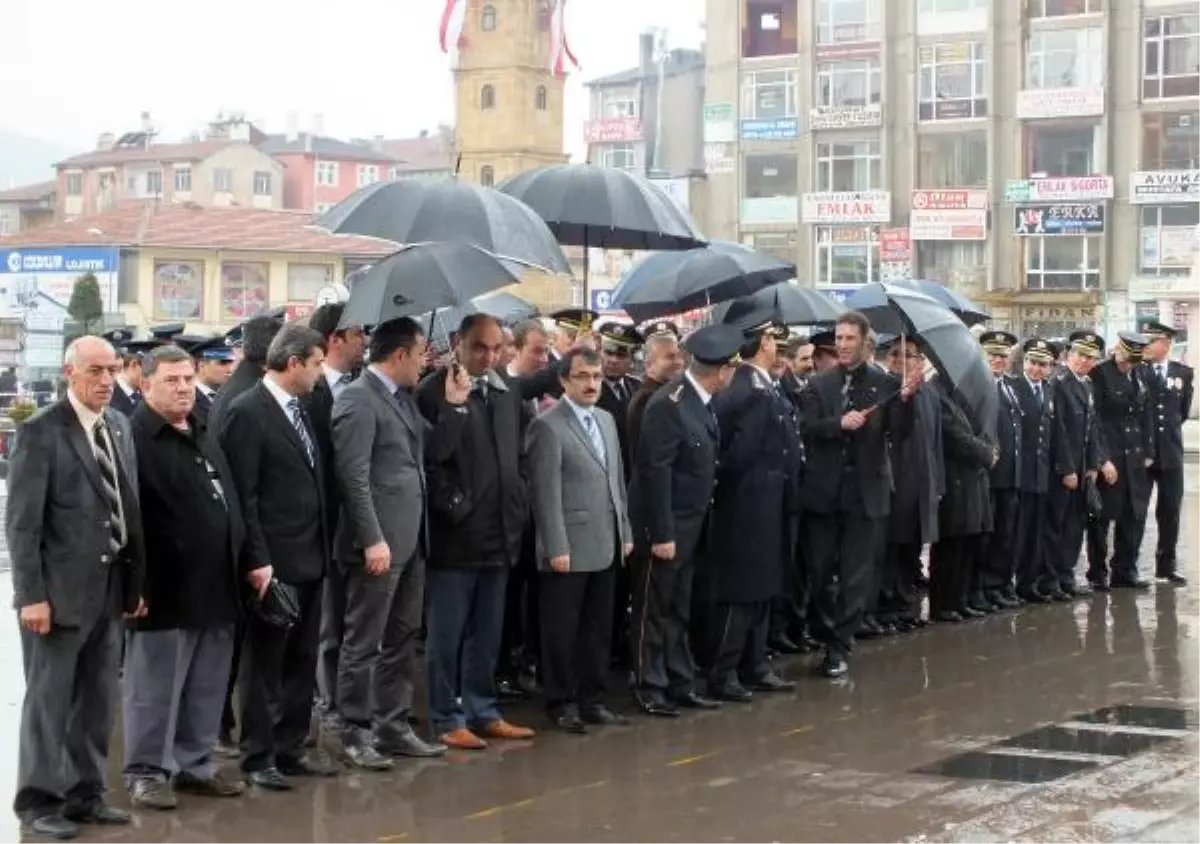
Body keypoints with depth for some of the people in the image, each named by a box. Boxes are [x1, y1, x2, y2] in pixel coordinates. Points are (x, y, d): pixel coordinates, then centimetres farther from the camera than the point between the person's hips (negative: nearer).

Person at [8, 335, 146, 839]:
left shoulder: (119, 427, 10)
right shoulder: (41, 431, -10)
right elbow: (21, 521, -13)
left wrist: (136, 582, 9)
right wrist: (31, 594, -17)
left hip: (109, 588, 7)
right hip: (59, 590, -7)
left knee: (97, 700, 13)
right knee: (48, 699, 2)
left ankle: (85, 794, 23)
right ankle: (39, 802, 12)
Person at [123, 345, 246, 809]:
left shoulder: (203, 435, 17)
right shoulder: (134, 438, -11)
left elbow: (230, 504, 21)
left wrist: (245, 561, 16)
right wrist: (137, 583, -19)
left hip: (214, 585, 8)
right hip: (166, 588, -8)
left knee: (206, 689, 13)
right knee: (155, 688, 3)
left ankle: (195, 765, 24)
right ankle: (147, 772, 13)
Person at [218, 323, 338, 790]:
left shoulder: (298, 410, 14)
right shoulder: (247, 412, -11)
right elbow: (243, 493, -15)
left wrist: (323, 549, 10)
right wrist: (258, 560, -18)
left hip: (309, 559, 8)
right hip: (273, 563, -8)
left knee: (301, 661, 12)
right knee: (263, 663, 2)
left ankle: (290, 748, 21)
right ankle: (258, 757, 10)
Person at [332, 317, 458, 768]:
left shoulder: (403, 398, 15)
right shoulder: (358, 400, -12)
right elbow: (353, 476, -18)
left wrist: (452, 406, 7)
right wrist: (373, 540, -21)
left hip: (410, 541, 9)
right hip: (378, 543, -9)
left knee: (401, 640, 14)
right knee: (363, 643, 0)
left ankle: (393, 726, 22)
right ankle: (355, 734, 8)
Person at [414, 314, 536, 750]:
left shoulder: (507, 390, 10)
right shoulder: (435, 390, -11)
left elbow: (520, 447, 21)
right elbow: (431, 455, -20)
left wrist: (519, 503, 14)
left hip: (499, 533, 6)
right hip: (455, 532, -6)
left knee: (487, 633, 15)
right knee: (447, 633, 3)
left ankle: (482, 711, 25)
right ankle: (447, 718, 11)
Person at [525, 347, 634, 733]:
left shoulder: (606, 419, 14)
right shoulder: (548, 426, -10)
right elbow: (546, 493, -13)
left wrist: (625, 532, 13)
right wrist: (556, 548, -16)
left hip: (606, 547, 7)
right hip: (569, 549, -7)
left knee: (599, 628, 12)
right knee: (562, 630, 3)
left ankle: (591, 699, 20)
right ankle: (562, 703, 12)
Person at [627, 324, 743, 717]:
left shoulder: (700, 400, 4)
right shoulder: (669, 404, -21)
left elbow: (702, 463, 8)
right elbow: (655, 471, -22)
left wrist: (693, 526, 6)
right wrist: (661, 534, -20)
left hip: (690, 524, 8)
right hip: (665, 525, -8)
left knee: (679, 610, 15)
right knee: (654, 609, 4)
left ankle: (681, 683, 24)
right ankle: (650, 688, 13)